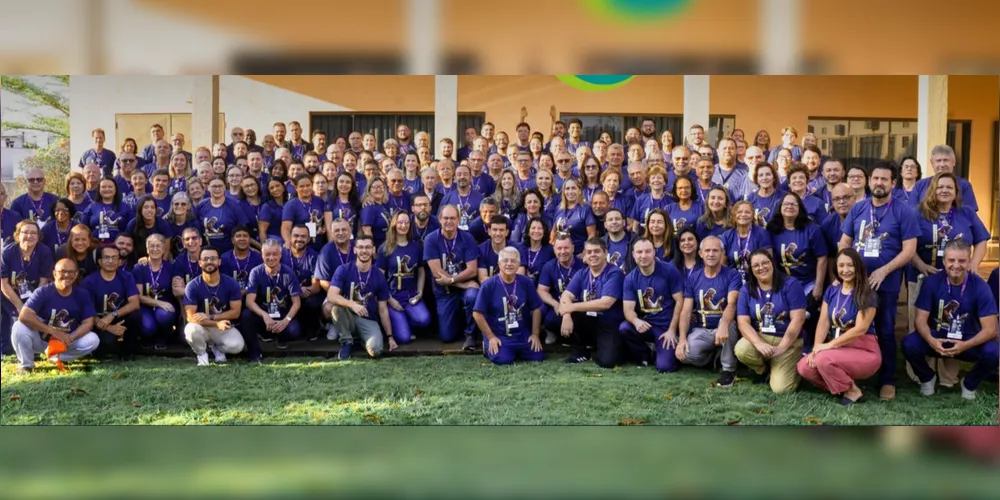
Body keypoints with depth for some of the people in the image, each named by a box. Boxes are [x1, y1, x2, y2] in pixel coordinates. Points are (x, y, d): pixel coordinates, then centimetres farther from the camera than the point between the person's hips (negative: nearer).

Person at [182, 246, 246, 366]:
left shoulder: (231, 284, -9)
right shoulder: (192, 286, -13)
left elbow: (235, 312, -9)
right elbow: (191, 316, -18)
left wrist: (210, 317, -21)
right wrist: (217, 324, -30)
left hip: (225, 327, 1)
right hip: (202, 327, -1)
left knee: (236, 346, -28)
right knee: (192, 330, -35)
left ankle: (216, 347, 11)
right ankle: (201, 353, 0)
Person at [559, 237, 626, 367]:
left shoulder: (614, 273, -14)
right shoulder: (582, 274, 4)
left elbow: (605, 303, -25)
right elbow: (566, 295, -8)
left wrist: (572, 307, -25)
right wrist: (566, 315, -30)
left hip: (609, 325, -5)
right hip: (588, 323, 5)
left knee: (607, 361, -27)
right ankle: (580, 351, 3)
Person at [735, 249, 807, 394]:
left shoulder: (790, 284, -7)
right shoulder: (746, 290, 2)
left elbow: (797, 320, -12)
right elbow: (743, 322, -7)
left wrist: (781, 347, -19)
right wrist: (759, 344, -25)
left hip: (788, 341, -3)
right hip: (760, 337, 3)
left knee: (781, 388, -19)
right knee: (741, 350, -32)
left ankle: (792, 367, 19)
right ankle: (764, 371, 5)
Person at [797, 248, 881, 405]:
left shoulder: (867, 294, -11)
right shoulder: (832, 291, 7)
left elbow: (860, 329, -20)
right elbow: (823, 322, 0)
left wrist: (829, 345, -22)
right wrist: (816, 347, -15)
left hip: (863, 351, -6)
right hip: (838, 349, 6)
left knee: (823, 359, -32)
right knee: (804, 367, -16)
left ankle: (851, 391, -6)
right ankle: (841, 385, 5)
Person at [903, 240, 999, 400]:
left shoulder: (980, 286, -13)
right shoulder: (932, 282, -11)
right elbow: (921, 319, -12)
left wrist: (965, 345, -35)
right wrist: (931, 340, -35)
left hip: (968, 340, 0)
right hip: (937, 338, 0)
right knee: (909, 344, -30)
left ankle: (969, 383, 4)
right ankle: (927, 378, 6)